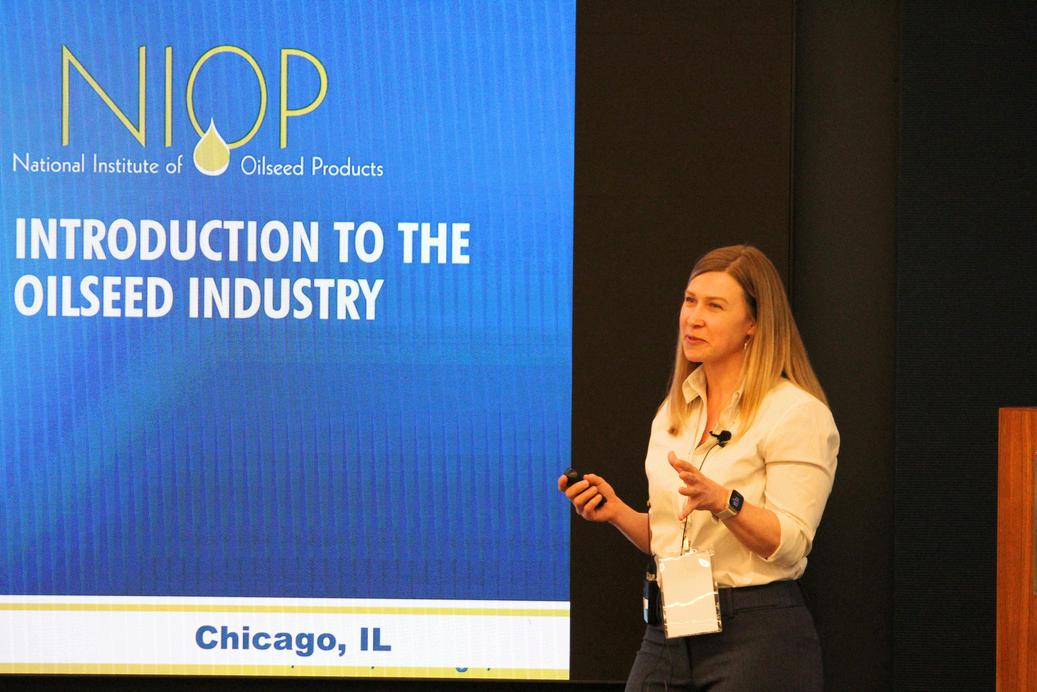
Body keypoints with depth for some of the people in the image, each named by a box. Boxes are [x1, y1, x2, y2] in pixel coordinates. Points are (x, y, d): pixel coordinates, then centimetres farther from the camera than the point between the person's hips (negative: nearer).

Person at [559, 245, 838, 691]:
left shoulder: (799, 413, -7)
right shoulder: (674, 411, 14)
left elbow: (789, 546, -14)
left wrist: (723, 502, -29)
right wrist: (617, 511, 1)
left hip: (758, 635, -6)